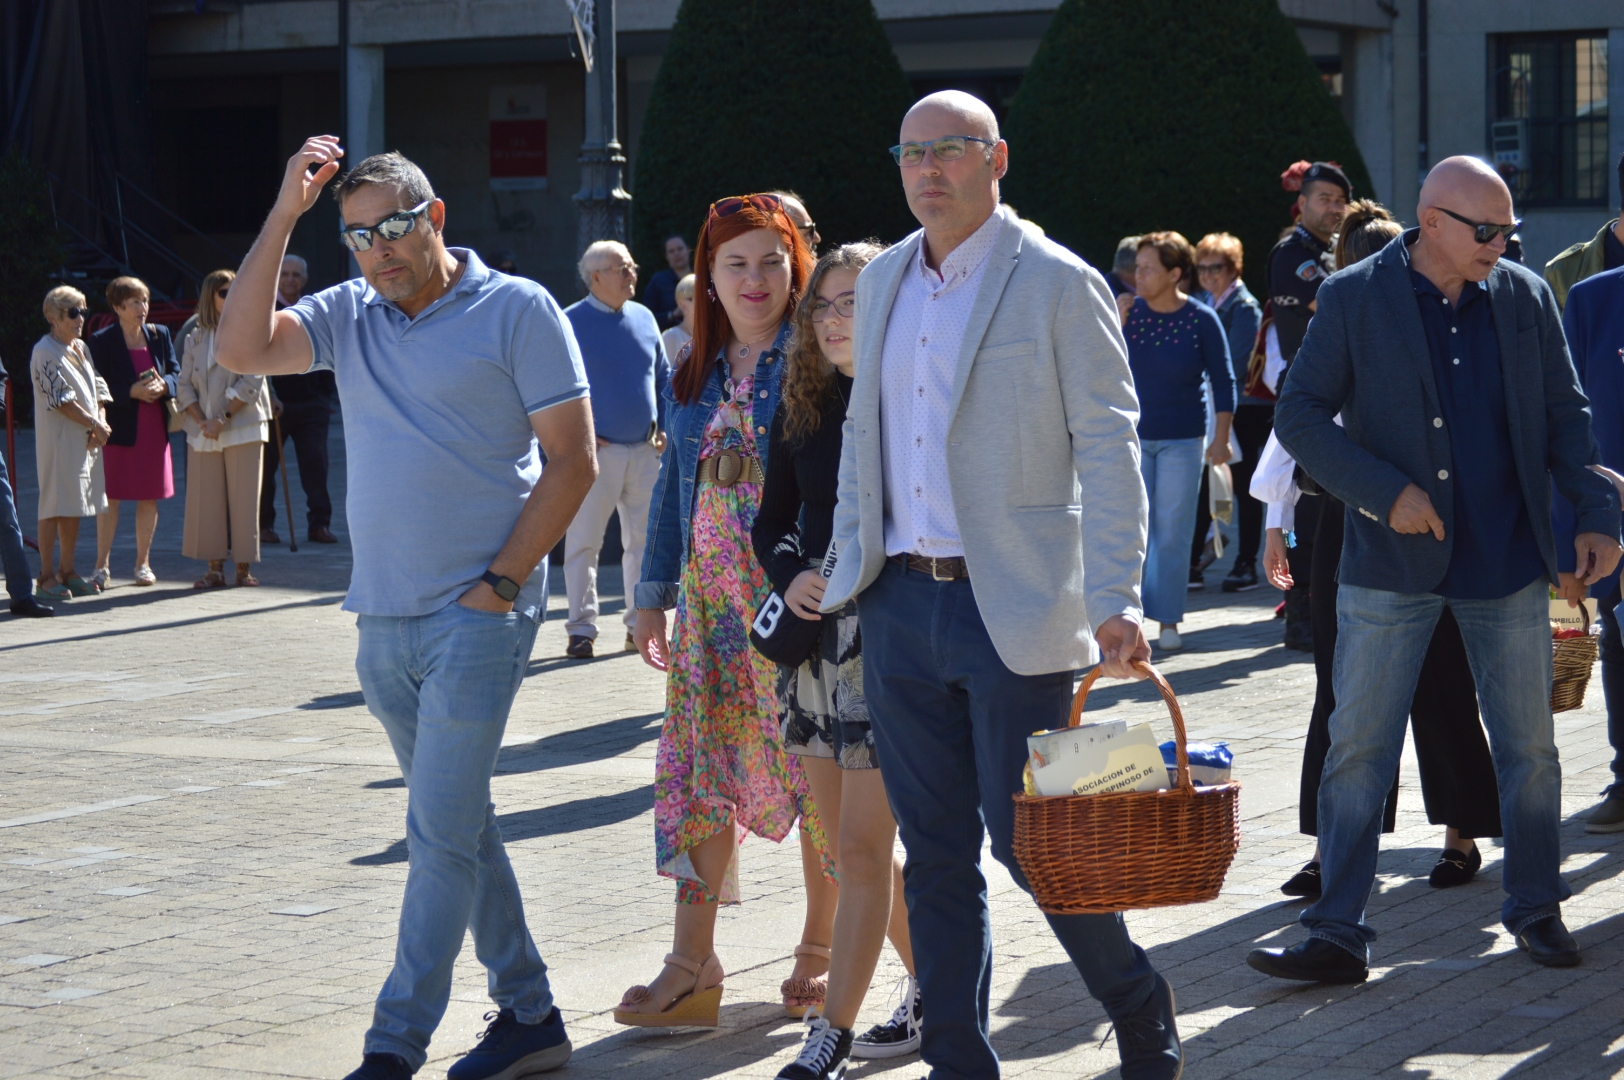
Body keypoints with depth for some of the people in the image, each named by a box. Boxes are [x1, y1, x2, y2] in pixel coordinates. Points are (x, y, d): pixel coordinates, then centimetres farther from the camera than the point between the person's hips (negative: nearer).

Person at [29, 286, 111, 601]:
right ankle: (46, 577, -4)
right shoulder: (45, 352, -10)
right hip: (59, 440, -8)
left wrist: (100, 423, -4)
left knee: (75, 505, 10)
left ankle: (67, 571, 18)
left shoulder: (81, 348, 15)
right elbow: (62, 399, -16)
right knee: (55, 506, -7)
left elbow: (98, 387, 12)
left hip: (86, 441, 8)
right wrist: (93, 424, -11)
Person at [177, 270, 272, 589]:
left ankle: (243, 568, 4)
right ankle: (215, 568, 8)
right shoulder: (195, 339, 13)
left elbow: (251, 383, -7)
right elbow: (185, 387, 8)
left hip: (243, 428, -3)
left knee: (243, 499, -3)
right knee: (206, 500, 1)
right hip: (202, 433, 3)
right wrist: (201, 421, -8)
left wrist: (222, 419, -14)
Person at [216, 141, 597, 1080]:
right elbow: (241, 349, -5)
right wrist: (284, 216, -7)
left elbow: (572, 459, -6)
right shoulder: (349, 315, 10)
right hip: (383, 617, 6)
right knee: (459, 824, 13)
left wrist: (500, 581, -12)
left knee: (441, 832, -8)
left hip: (477, 616, -6)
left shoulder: (515, 310, -4)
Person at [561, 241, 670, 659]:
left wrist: (664, 425, 9)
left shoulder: (644, 318, 11)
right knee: (583, 542, -3)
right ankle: (581, 628, 2)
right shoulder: (571, 323, -5)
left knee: (644, 541, 8)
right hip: (596, 451, -5)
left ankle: (641, 623, 17)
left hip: (645, 450, 5)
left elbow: (663, 375, 19)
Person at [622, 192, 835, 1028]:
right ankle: (692, 963, 6)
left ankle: (821, 948, 17)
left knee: (816, 769, 2)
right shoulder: (697, 371, 13)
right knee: (699, 768, 2)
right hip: (711, 595, 6)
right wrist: (655, 591, 16)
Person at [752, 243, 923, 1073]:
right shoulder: (802, 407, 10)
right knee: (852, 843, 13)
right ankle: (934, 985, 29)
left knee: (861, 847, -6)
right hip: (813, 633, 7)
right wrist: (790, 576, -4)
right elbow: (772, 520, 15)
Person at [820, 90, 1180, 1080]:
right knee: (936, 848, 9)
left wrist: (1116, 602, -17)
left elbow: (1108, 449, -8)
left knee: (1028, 837, -3)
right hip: (901, 606, 6)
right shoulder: (883, 282, 12)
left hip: (1013, 609, -5)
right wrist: (849, 567, 14)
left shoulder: (1059, 285, -6)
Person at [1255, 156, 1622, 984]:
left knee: (1528, 745, 9)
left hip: (1507, 561, 2)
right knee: (1358, 748, -1)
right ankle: (1337, 935, 5)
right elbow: (1298, 414, -6)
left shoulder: (1526, 298, 5)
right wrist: (1384, 493, -16)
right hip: (1392, 560, -2)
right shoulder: (1355, 298, -4)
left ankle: (1536, 909, 26)